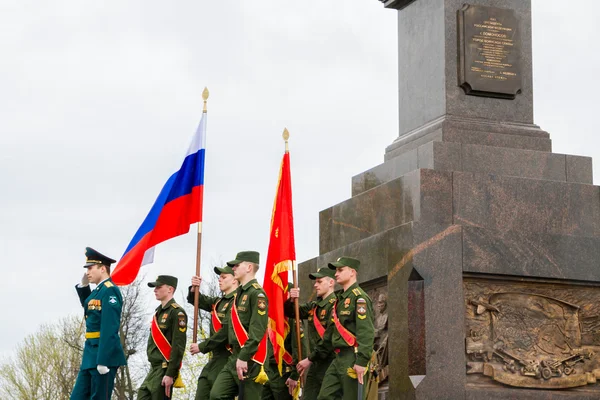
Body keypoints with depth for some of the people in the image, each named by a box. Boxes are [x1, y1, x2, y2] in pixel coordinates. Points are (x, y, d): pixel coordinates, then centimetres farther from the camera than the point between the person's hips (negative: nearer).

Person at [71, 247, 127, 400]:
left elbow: (109, 329, -21)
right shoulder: (98, 290, 14)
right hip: (91, 355, 10)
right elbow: (89, 309, 36)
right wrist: (83, 286, 20)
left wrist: (103, 360, -25)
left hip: (104, 354, -10)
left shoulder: (110, 291, -14)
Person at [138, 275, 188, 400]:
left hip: (165, 370, -9)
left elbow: (178, 346, -17)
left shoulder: (177, 312, -11)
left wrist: (170, 374, -21)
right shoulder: (159, 312, 17)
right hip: (154, 369, 9)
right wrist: (153, 369, 17)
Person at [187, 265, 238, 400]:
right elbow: (194, 300, 28)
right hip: (214, 358, 9)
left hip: (227, 359, -9)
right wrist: (194, 288, 4)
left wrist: (202, 347, -14)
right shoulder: (218, 302, 16)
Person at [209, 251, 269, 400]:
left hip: (250, 361, -9)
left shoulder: (257, 294, -11)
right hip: (234, 358, 9)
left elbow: (257, 331, -20)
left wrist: (244, 358, -24)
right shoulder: (239, 293, 19)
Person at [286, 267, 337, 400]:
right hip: (315, 363, 8)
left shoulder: (334, 305, -11)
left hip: (330, 363, -8)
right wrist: (291, 300, -7)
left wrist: (310, 359, -15)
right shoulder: (313, 306, 16)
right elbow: (290, 312, 15)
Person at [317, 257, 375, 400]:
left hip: (353, 358, -9)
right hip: (339, 358, 10)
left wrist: (362, 361, -25)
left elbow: (366, 332, -20)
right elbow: (332, 329, 25)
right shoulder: (341, 299, 19)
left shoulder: (359, 297, -11)